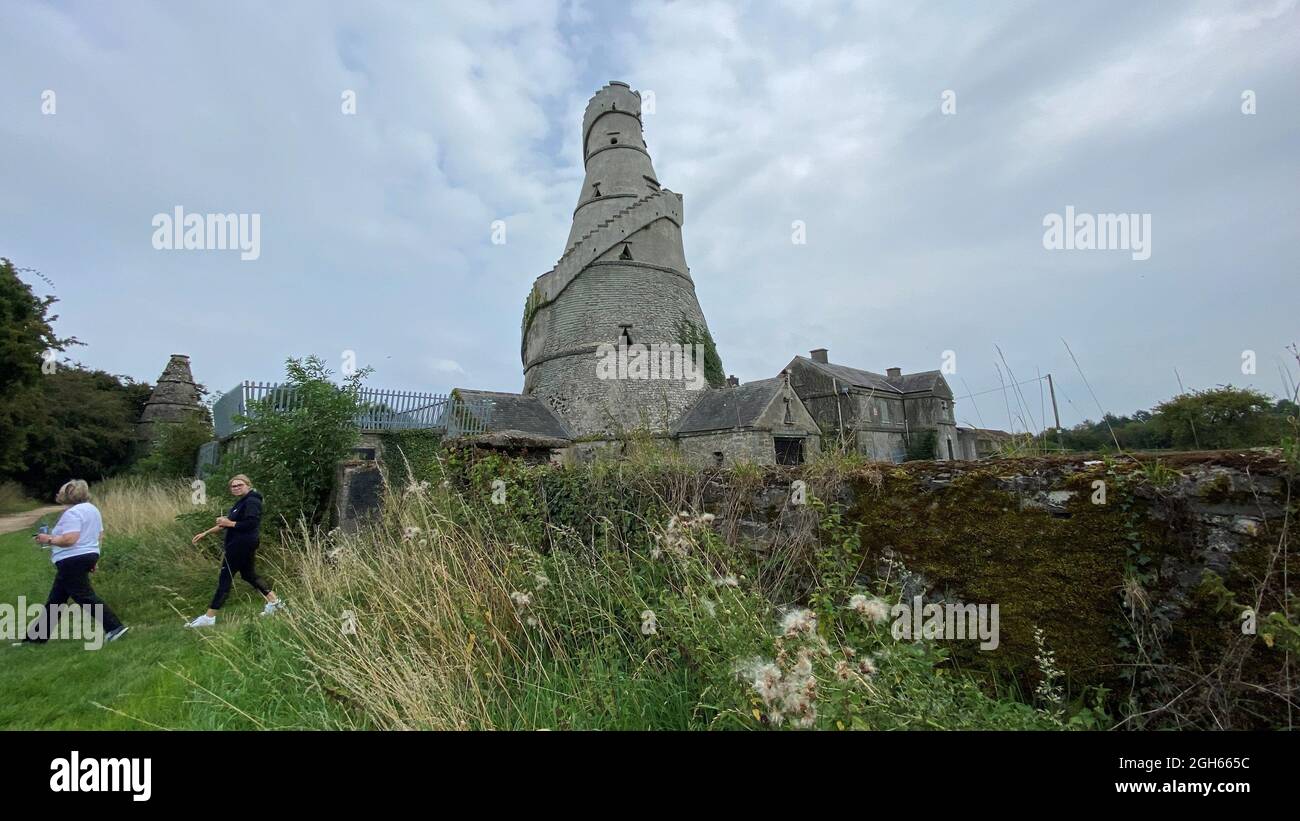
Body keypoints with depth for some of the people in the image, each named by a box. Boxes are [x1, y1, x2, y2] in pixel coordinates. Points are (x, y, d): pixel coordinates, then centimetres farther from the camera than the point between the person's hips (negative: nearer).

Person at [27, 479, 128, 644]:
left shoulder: (72, 512, -17)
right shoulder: (93, 509, 13)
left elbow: (70, 539, -26)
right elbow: (100, 535, 18)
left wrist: (49, 540, -11)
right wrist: (93, 559, 23)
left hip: (73, 561, -10)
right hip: (88, 556, 10)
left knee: (85, 597, -8)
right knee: (56, 599, 18)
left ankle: (114, 627, -10)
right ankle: (37, 636, 27)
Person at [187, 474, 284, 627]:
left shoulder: (252, 501, -16)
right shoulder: (241, 502, 16)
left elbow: (251, 524, -27)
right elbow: (226, 523, 21)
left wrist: (229, 523, -20)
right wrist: (205, 533, 16)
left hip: (242, 546, -11)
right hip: (238, 545, 11)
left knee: (225, 578, -4)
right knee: (249, 574, 16)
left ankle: (209, 617, 4)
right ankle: (274, 602, 20)